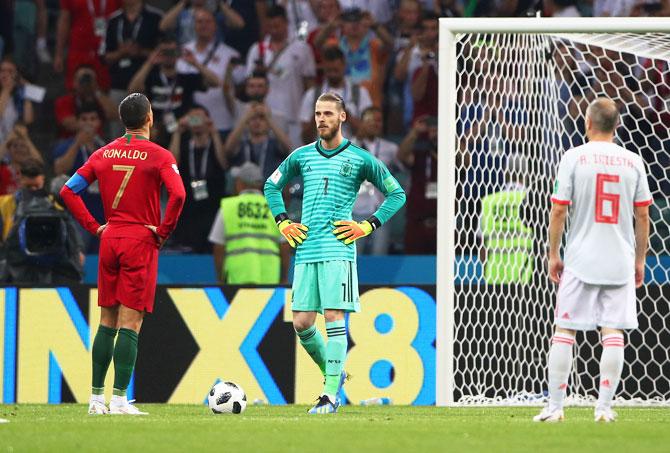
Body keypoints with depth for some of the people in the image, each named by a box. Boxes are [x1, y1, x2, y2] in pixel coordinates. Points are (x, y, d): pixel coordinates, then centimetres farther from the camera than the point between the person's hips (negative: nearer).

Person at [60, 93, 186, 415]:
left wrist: (94, 227, 8)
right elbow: (177, 194, -21)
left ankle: (97, 397, 12)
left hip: (110, 240, 5)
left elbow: (68, 190, 7)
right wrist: (163, 231, -9)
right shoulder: (159, 156, -7)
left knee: (107, 323, 12)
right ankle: (119, 399, -9)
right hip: (141, 242, -5)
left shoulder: (104, 153, 8)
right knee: (130, 324, -5)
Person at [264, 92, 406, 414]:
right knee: (301, 323, 1)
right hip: (306, 252, 4)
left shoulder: (360, 160, 3)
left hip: (338, 251, -4)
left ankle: (331, 394, -10)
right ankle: (332, 372, 23)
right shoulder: (301, 156, 13)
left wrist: (367, 226, 0)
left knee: (334, 319, -10)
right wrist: (283, 222, 14)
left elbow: (397, 194, 9)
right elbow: (272, 186, 27)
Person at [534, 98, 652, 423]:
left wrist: (554, 255, 5)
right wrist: (640, 260, 14)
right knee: (613, 332, 2)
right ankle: (604, 407, -1)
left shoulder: (574, 157, -5)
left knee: (564, 331, 4)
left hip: (581, 261, -2)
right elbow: (643, 215, 5)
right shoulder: (633, 162, 3)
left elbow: (558, 211, -5)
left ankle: (554, 407, 3)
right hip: (620, 260, 2)